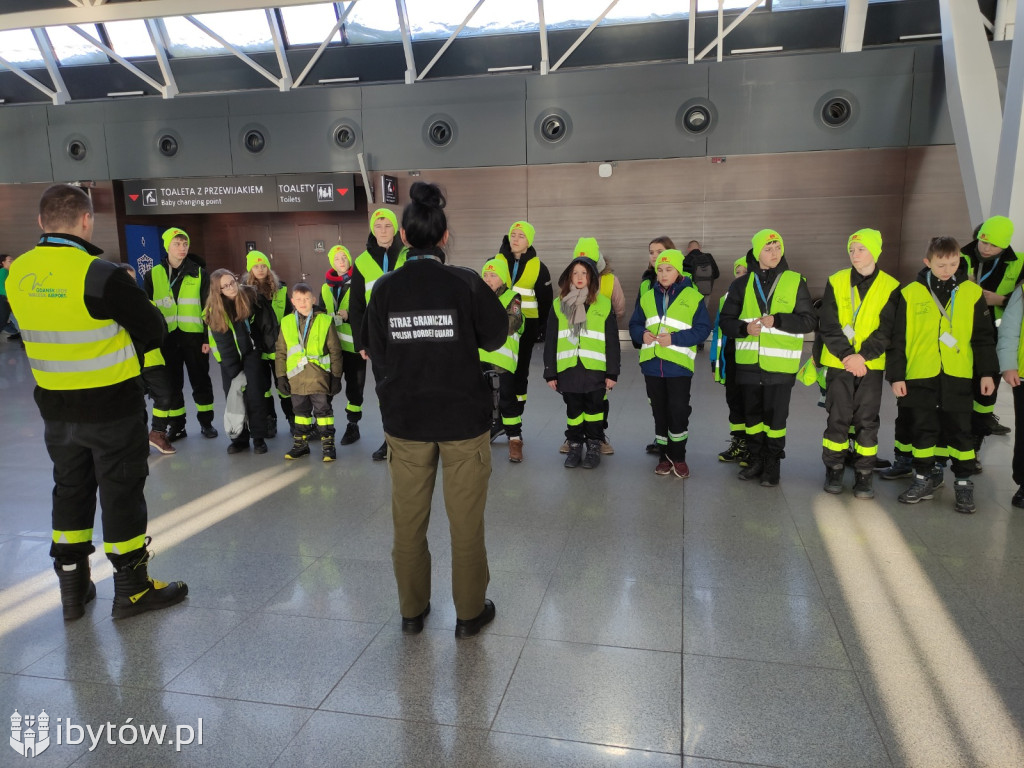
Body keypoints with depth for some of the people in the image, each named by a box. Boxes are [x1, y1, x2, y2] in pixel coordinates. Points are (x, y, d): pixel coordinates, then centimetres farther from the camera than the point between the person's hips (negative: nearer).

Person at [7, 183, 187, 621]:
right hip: (113, 407, -6)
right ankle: (131, 590, 18)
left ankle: (73, 589, 29)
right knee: (121, 493, 6)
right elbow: (153, 329, -12)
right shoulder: (100, 275, -20)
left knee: (70, 490, 18)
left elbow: (50, 327, 11)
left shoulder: (18, 275, -1)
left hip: (55, 407, 6)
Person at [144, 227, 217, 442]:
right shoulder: (153, 275, 5)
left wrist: (208, 338, -4)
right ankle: (176, 425, 20)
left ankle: (206, 422, 20)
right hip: (166, 337, 2)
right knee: (171, 383, 8)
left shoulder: (200, 273, 1)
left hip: (194, 335, -1)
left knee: (200, 381, 7)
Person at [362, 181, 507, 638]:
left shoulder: (385, 288, -5)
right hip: (463, 416, -2)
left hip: (404, 417, 2)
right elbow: (495, 337, 0)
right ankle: (470, 612, 23)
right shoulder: (466, 283, -11)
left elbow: (376, 352, 2)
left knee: (408, 519, 15)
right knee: (465, 519, 10)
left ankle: (412, 610, 29)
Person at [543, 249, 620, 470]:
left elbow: (612, 341, 1)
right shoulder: (559, 305, 6)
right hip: (568, 368, 2)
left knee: (594, 408, 8)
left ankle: (594, 447, 23)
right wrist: (550, 372, 2)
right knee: (573, 410, 11)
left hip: (595, 369, -1)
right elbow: (550, 341, 6)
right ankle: (575, 447, 25)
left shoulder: (603, 304, 1)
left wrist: (612, 372, -2)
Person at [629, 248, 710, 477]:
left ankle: (678, 457, 14)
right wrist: (642, 334, -11)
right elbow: (634, 325, 12)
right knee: (659, 412, 12)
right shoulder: (647, 297, 10)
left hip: (678, 364, -4)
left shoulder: (692, 297, -3)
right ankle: (665, 456, 24)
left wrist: (675, 338, -18)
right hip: (652, 364, 4)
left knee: (679, 411, -3)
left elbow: (703, 328, -7)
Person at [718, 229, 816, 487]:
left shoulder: (795, 282, 0)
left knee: (775, 415, 3)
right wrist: (744, 328, -15)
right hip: (749, 362, 2)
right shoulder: (742, 284, 6)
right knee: (752, 413, 12)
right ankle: (756, 459, 27)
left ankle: (772, 464, 18)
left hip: (780, 364, -2)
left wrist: (778, 320, -18)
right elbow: (725, 320, 6)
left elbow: (809, 320, -3)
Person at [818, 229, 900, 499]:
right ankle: (834, 470, 17)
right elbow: (828, 325, -4)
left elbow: (886, 330, -5)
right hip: (839, 363, 0)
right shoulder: (836, 282, 1)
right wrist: (847, 355, -14)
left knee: (867, 421, 3)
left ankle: (864, 475, 14)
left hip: (871, 365, 0)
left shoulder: (890, 287, 0)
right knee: (838, 418, 4)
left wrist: (862, 356, -17)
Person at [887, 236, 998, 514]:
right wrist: (896, 375, -1)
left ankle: (964, 483, 19)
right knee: (923, 430, 9)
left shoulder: (972, 293, 3)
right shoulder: (911, 294, -1)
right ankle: (924, 478, 22)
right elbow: (898, 339, 1)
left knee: (959, 431, 6)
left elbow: (983, 337, 7)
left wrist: (987, 372, 3)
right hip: (920, 377, 0)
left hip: (958, 377, 0)